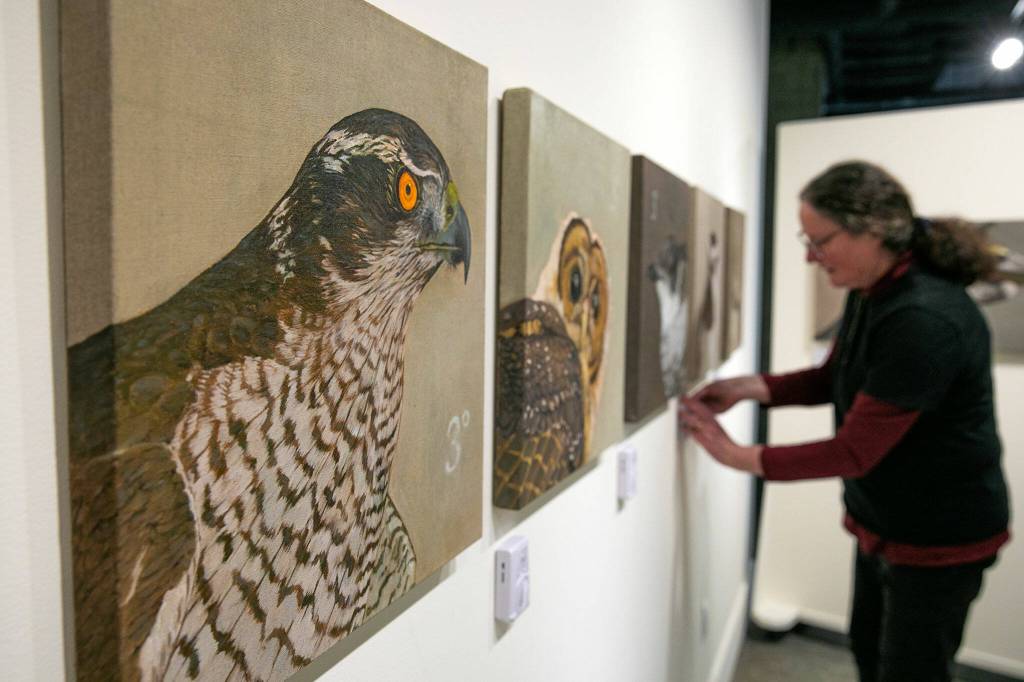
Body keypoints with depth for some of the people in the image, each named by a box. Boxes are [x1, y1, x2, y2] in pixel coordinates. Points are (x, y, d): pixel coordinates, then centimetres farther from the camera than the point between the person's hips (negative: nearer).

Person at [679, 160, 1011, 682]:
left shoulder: (924, 320, -32)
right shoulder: (870, 293, -4)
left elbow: (854, 452, -27)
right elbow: (833, 379, 10)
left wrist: (739, 457, -21)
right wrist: (748, 387, -6)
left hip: (940, 534, -8)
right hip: (882, 518, 9)